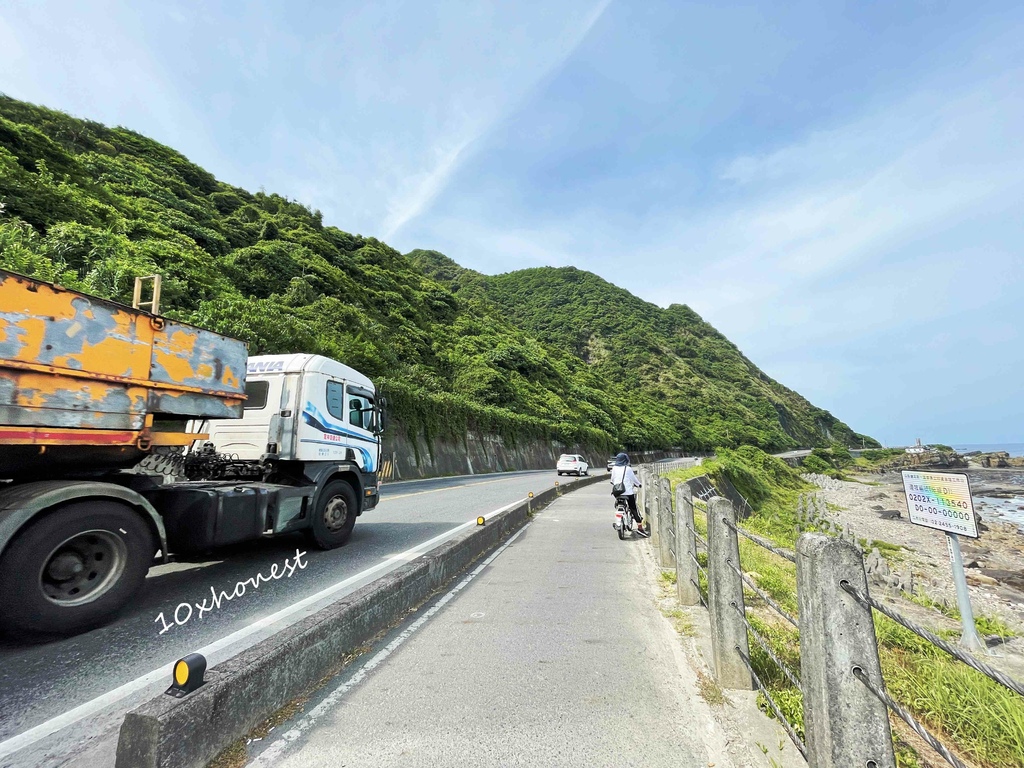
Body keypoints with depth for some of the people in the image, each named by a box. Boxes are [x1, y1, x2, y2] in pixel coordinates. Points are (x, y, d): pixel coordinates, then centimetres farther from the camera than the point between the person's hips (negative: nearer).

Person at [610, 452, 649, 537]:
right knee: (634, 508, 0)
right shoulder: (628, 469, -3)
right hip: (628, 492, -4)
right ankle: (640, 527, -4)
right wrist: (638, 484, 25)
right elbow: (634, 478, 7)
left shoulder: (614, 468, 5)